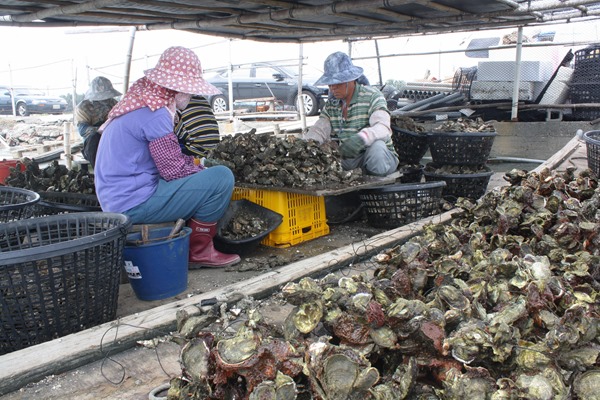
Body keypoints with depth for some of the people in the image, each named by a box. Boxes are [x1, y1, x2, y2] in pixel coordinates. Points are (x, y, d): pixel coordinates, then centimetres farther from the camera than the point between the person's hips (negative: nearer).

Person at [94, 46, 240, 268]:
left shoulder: (138, 101, 13)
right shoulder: (154, 112, -18)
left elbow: (170, 160, 17)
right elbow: (175, 171, -18)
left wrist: (199, 167, 7)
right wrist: (205, 173, 0)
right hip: (134, 204, -11)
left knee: (204, 173, 25)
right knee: (221, 177, -14)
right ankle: (198, 252, -1)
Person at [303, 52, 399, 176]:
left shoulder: (372, 96, -10)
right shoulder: (331, 104, 8)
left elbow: (383, 128, -27)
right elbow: (318, 131, -2)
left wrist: (361, 138, -48)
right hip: (349, 160, 4)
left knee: (376, 145, -37)